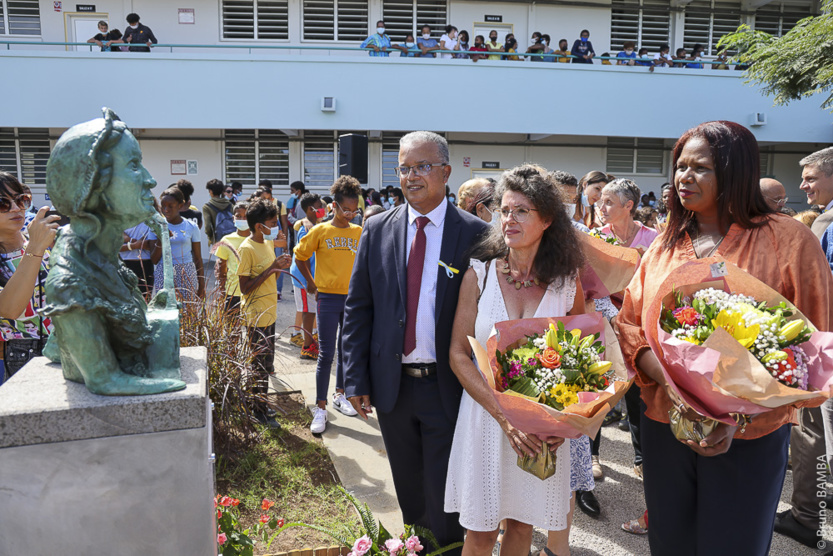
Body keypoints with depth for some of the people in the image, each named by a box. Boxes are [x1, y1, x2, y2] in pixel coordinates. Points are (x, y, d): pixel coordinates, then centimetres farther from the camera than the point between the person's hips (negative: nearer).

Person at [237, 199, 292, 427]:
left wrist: (279, 267, -1)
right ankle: (259, 410, 9)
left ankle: (260, 403, 27)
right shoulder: (247, 248, -16)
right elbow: (245, 287, -20)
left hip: (269, 312, 9)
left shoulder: (268, 242, 10)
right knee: (261, 363, -2)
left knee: (266, 363, 15)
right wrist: (271, 269, -23)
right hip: (256, 316, -9)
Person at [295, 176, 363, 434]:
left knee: (347, 350, 14)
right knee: (326, 354, -3)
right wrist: (311, 283, 8)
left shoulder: (359, 232, 5)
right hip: (328, 297, -3)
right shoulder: (320, 231, -4)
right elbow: (300, 256, 6)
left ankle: (340, 394, 32)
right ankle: (320, 408, 4)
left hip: (353, 297, 4)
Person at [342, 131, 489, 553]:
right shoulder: (377, 230, 2)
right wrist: (356, 378, -1)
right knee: (409, 488, 20)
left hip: (448, 386, -3)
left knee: (446, 493, 9)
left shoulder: (475, 233, -6)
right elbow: (357, 308, 3)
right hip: (392, 384, 3)